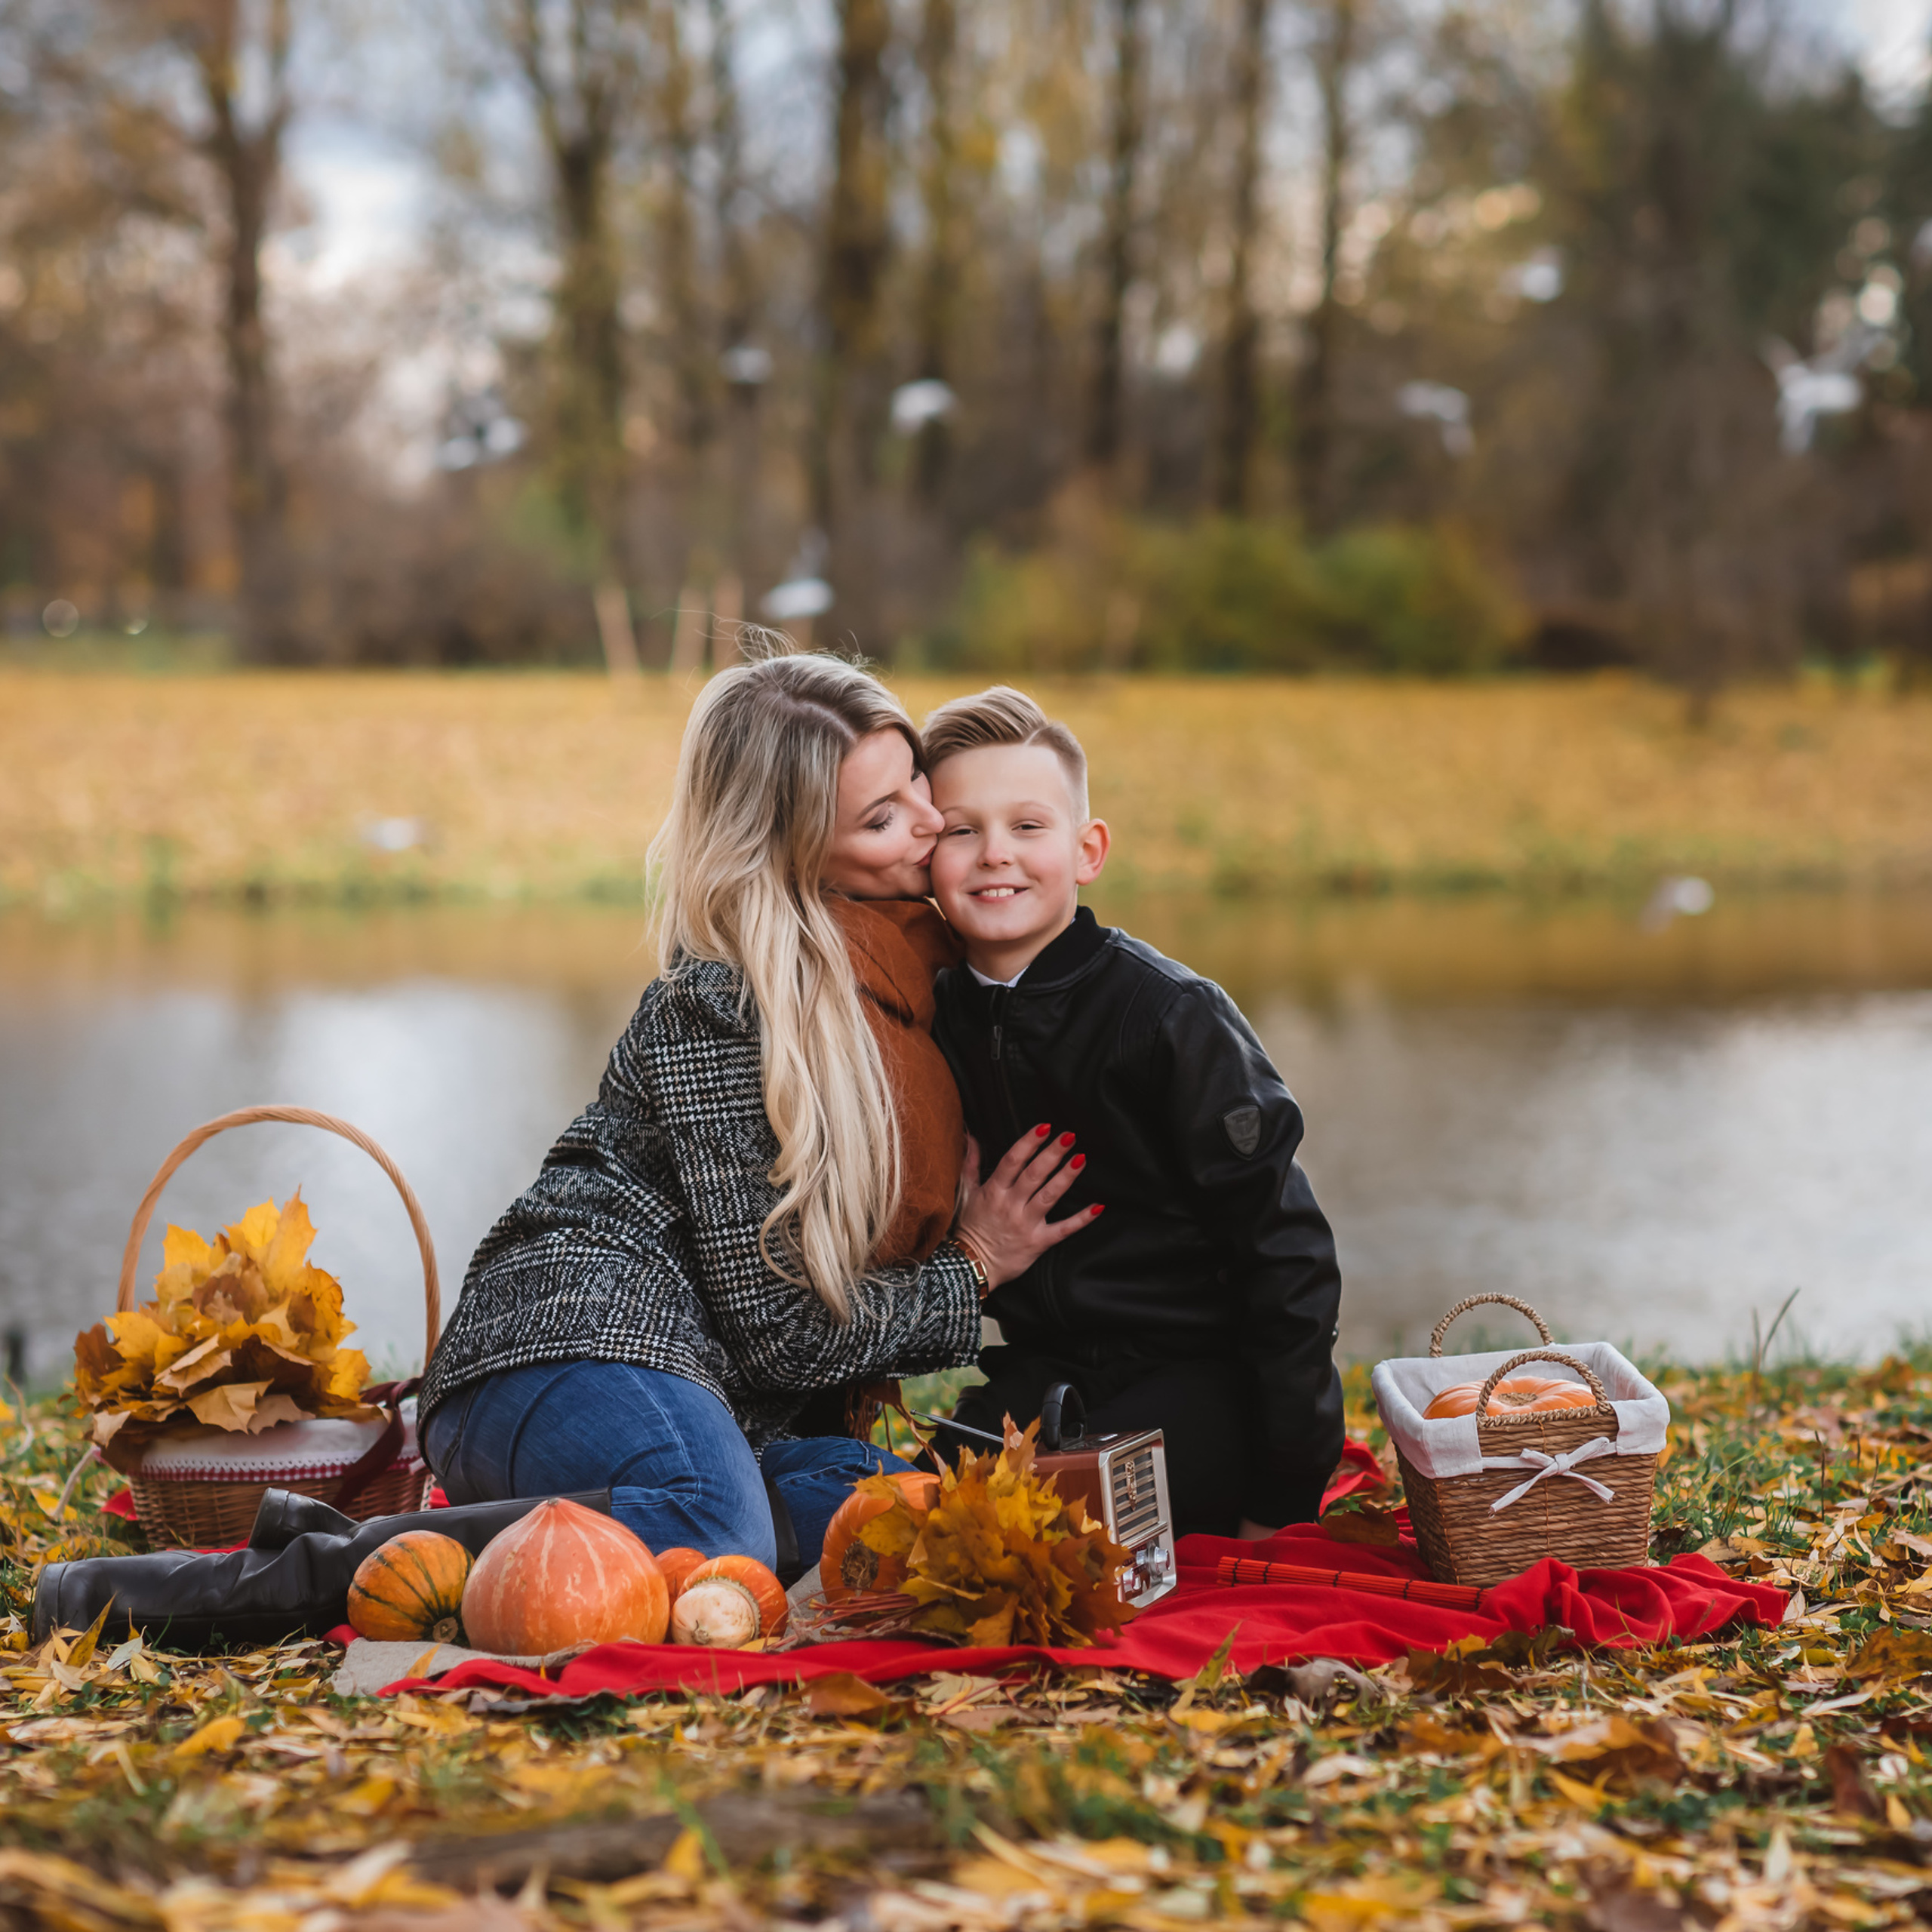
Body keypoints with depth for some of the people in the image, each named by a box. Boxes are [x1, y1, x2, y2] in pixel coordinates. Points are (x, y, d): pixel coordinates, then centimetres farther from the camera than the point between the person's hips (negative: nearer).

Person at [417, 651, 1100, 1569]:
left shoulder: (907, 973, 15)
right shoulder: (720, 1007, -11)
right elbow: (780, 1327, -11)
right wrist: (971, 1269, 3)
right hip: (575, 1347, -9)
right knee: (710, 1534, -41)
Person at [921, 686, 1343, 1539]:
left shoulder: (1172, 1015, -15)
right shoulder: (940, 1012, 2)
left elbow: (1283, 1251, -14)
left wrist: (1283, 1491, -15)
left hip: (1193, 1373, -5)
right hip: (1042, 1367, 5)